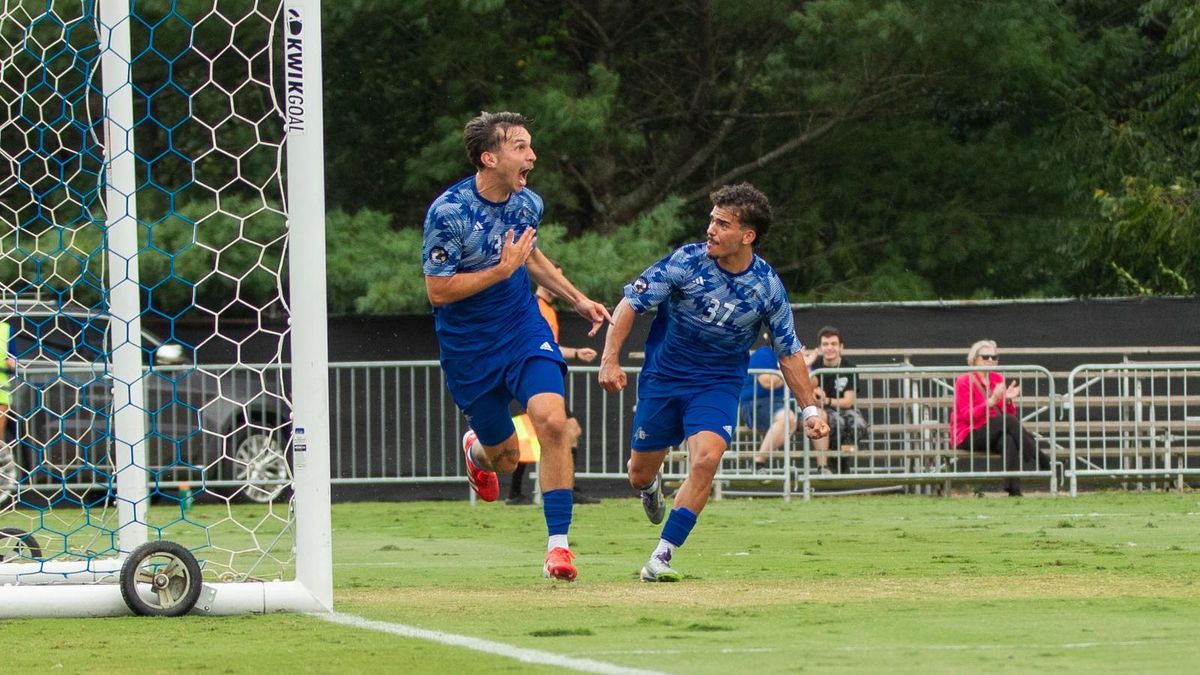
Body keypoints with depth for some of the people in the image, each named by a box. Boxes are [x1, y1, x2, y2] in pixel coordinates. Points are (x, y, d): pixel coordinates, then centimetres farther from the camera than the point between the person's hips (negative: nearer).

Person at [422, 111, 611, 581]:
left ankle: (558, 544, -15)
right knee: (505, 458, 8)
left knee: (552, 422, -21)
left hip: (523, 329, 3)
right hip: (468, 346, -3)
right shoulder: (448, 213, -20)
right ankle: (477, 447, 48)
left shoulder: (529, 204, -2)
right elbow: (438, 291, -20)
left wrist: (577, 299, 17)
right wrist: (502, 269, -24)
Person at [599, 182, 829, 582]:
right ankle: (651, 483, 49)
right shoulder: (687, 261, -17)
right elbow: (631, 303, -12)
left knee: (706, 459, -25)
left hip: (718, 384, 0)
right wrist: (610, 359, -23)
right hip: (663, 377, 0)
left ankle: (661, 557, -19)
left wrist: (809, 409, -1)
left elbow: (788, 352, 2)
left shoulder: (768, 287, -11)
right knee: (639, 475, 8)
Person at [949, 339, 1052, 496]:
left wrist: (1009, 400, -13)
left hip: (993, 435, 5)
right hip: (967, 437, -5)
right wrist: (992, 401, -25)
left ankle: (1014, 490, -42)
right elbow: (968, 416, -16)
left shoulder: (998, 379, 12)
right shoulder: (964, 382, -5)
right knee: (1008, 421, -29)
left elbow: (1010, 414, 9)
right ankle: (1041, 461, -25)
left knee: (1009, 440, -33)